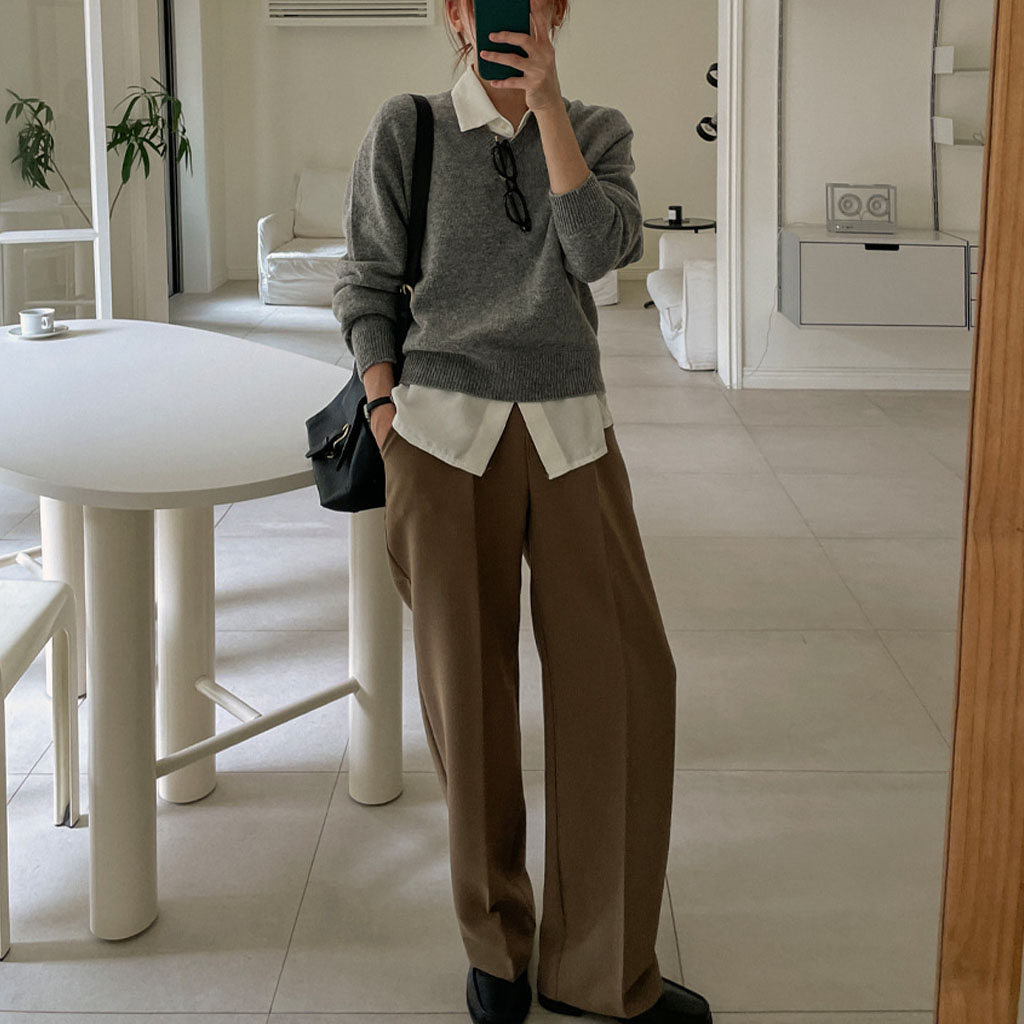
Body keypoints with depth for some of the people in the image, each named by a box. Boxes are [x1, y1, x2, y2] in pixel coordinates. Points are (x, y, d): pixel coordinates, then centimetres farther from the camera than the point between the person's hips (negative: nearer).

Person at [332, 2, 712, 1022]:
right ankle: (496, 942, 24)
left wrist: (548, 103, -14)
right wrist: (386, 416, -3)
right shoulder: (405, 132, 4)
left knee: (624, 679, -2)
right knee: (467, 692, 3)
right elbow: (365, 282, 7)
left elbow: (601, 250, -10)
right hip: (446, 433, -1)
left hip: (571, 435, 2)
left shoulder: (597, 131, 8)